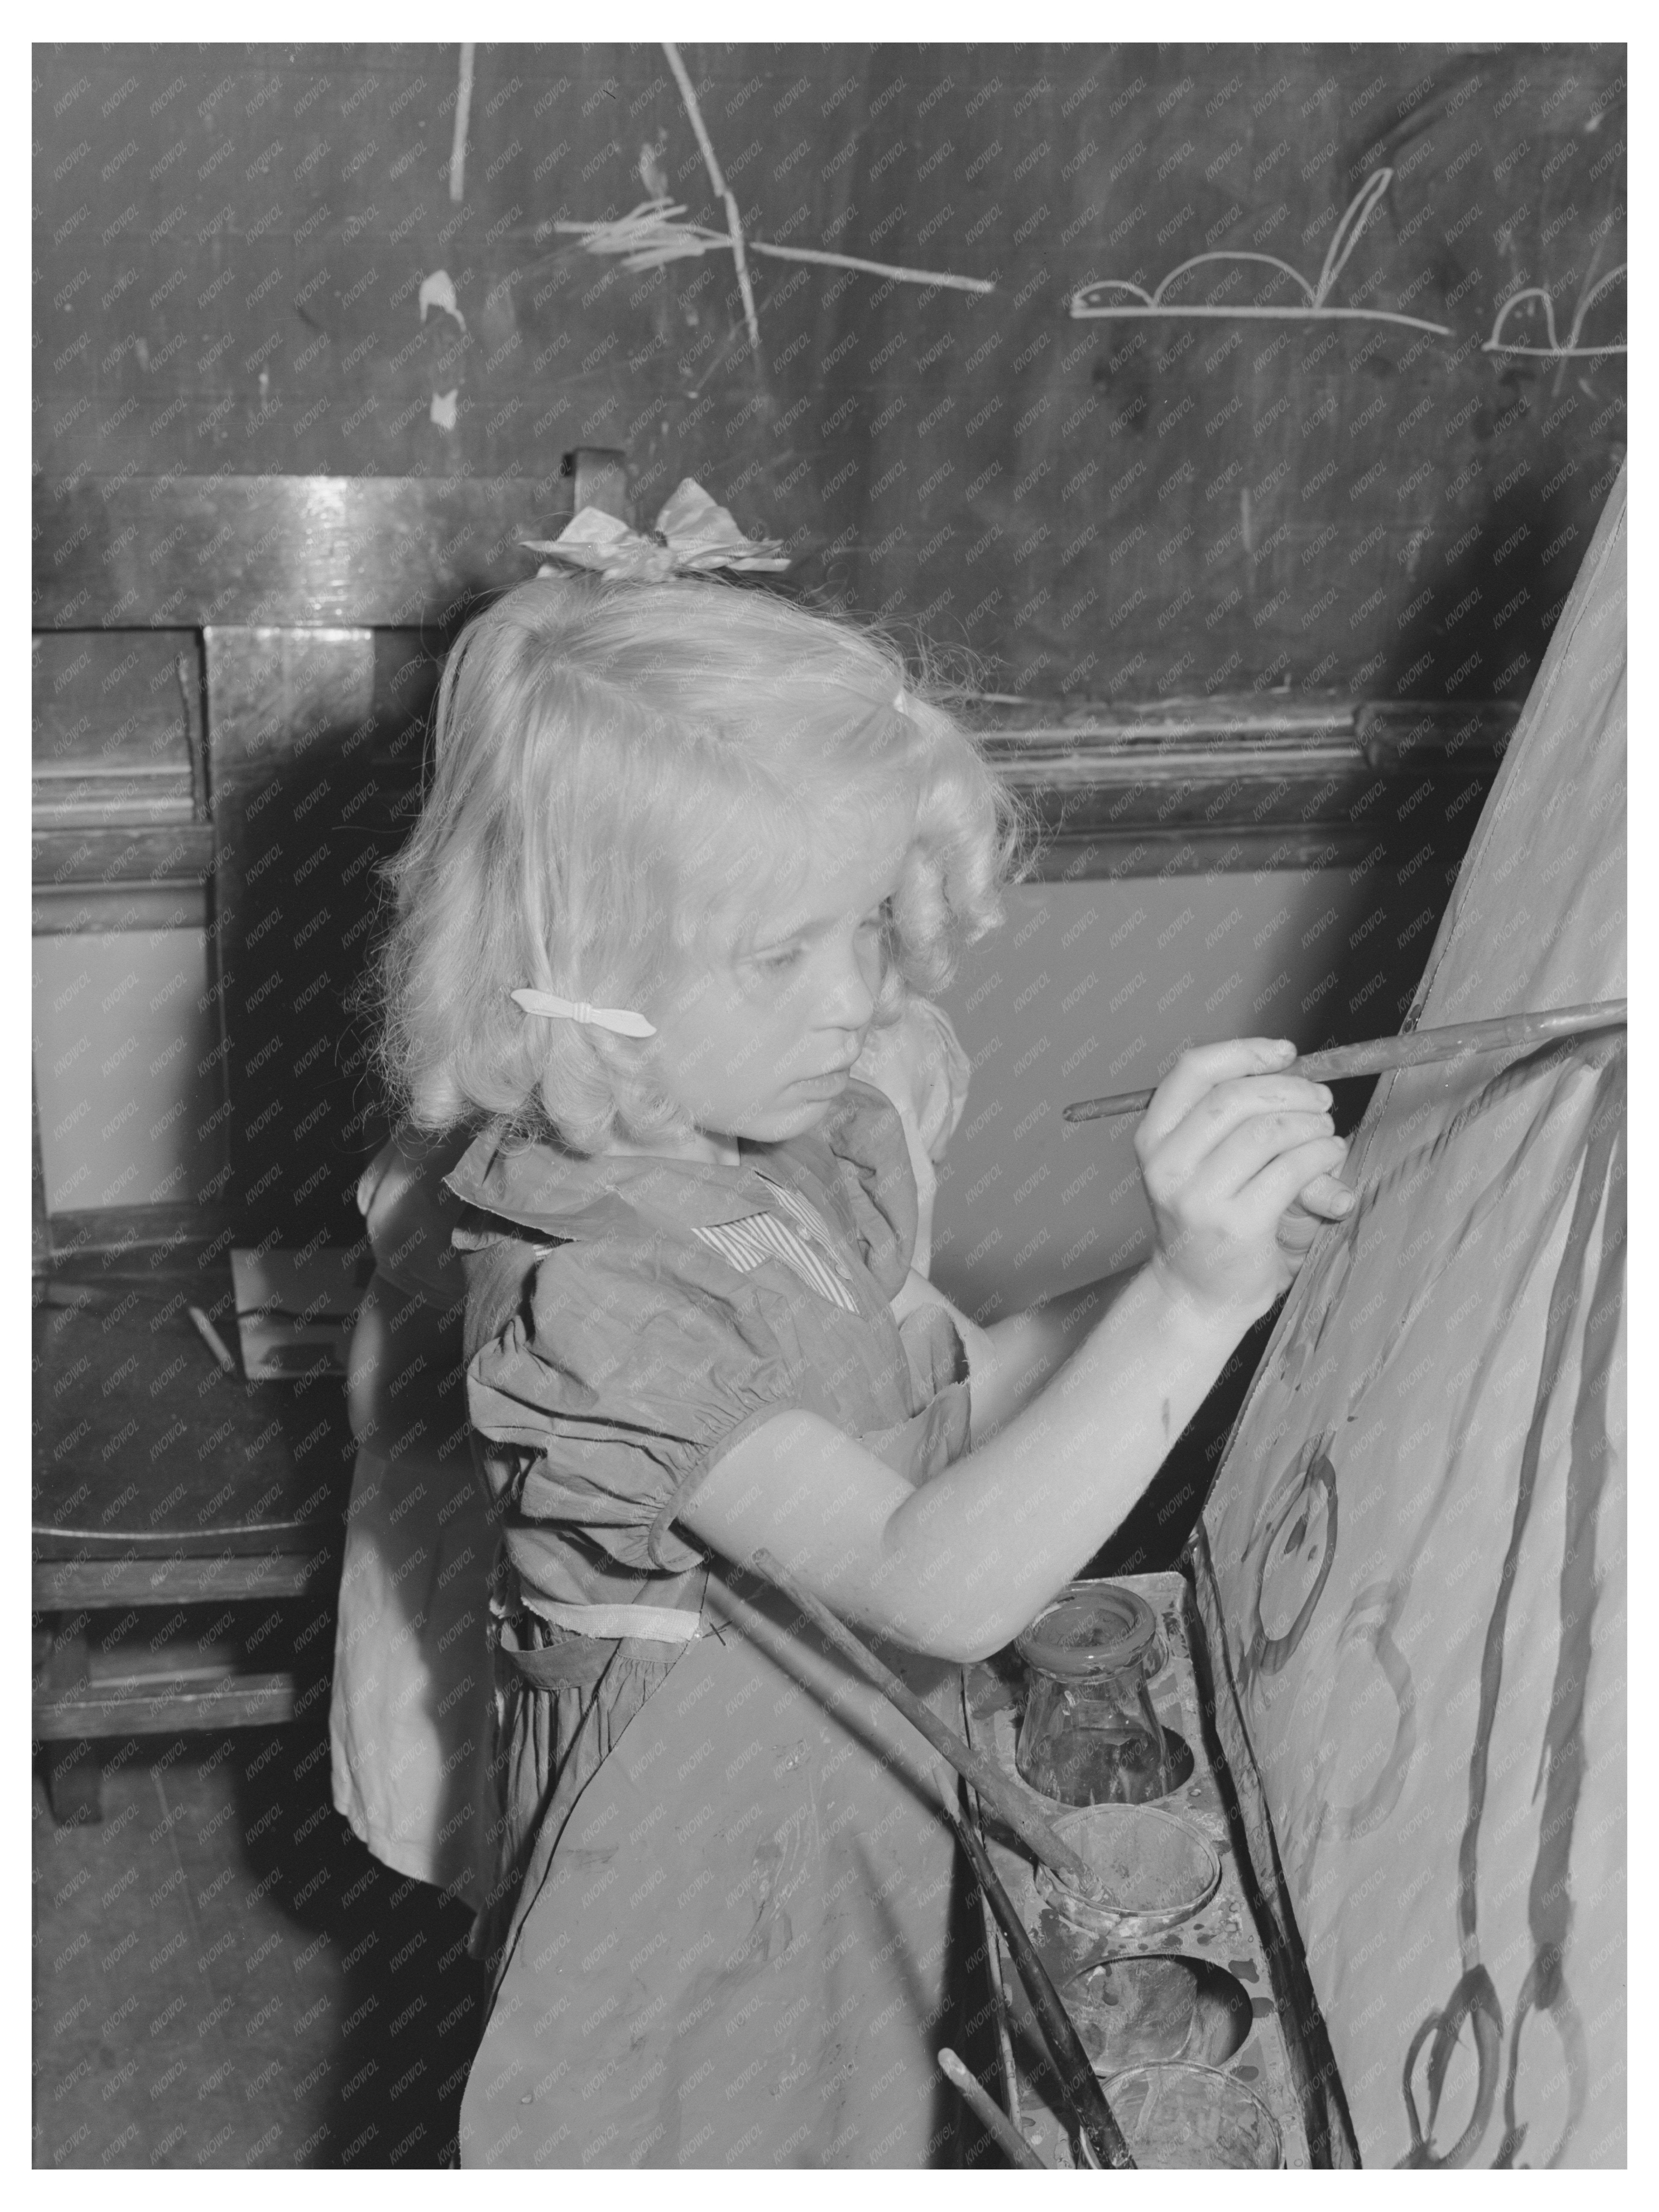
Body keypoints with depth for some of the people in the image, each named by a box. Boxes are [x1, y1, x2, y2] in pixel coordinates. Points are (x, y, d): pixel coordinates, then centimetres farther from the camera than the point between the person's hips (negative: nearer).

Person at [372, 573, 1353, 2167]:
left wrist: (1215, 1255, -7)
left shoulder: (813, 1147, -4)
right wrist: (1195, 1300, -46)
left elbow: (954, 1396, 8)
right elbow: (934, 1582, -38)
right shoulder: (596, 1292, -31)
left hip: (860, 1821, 8)